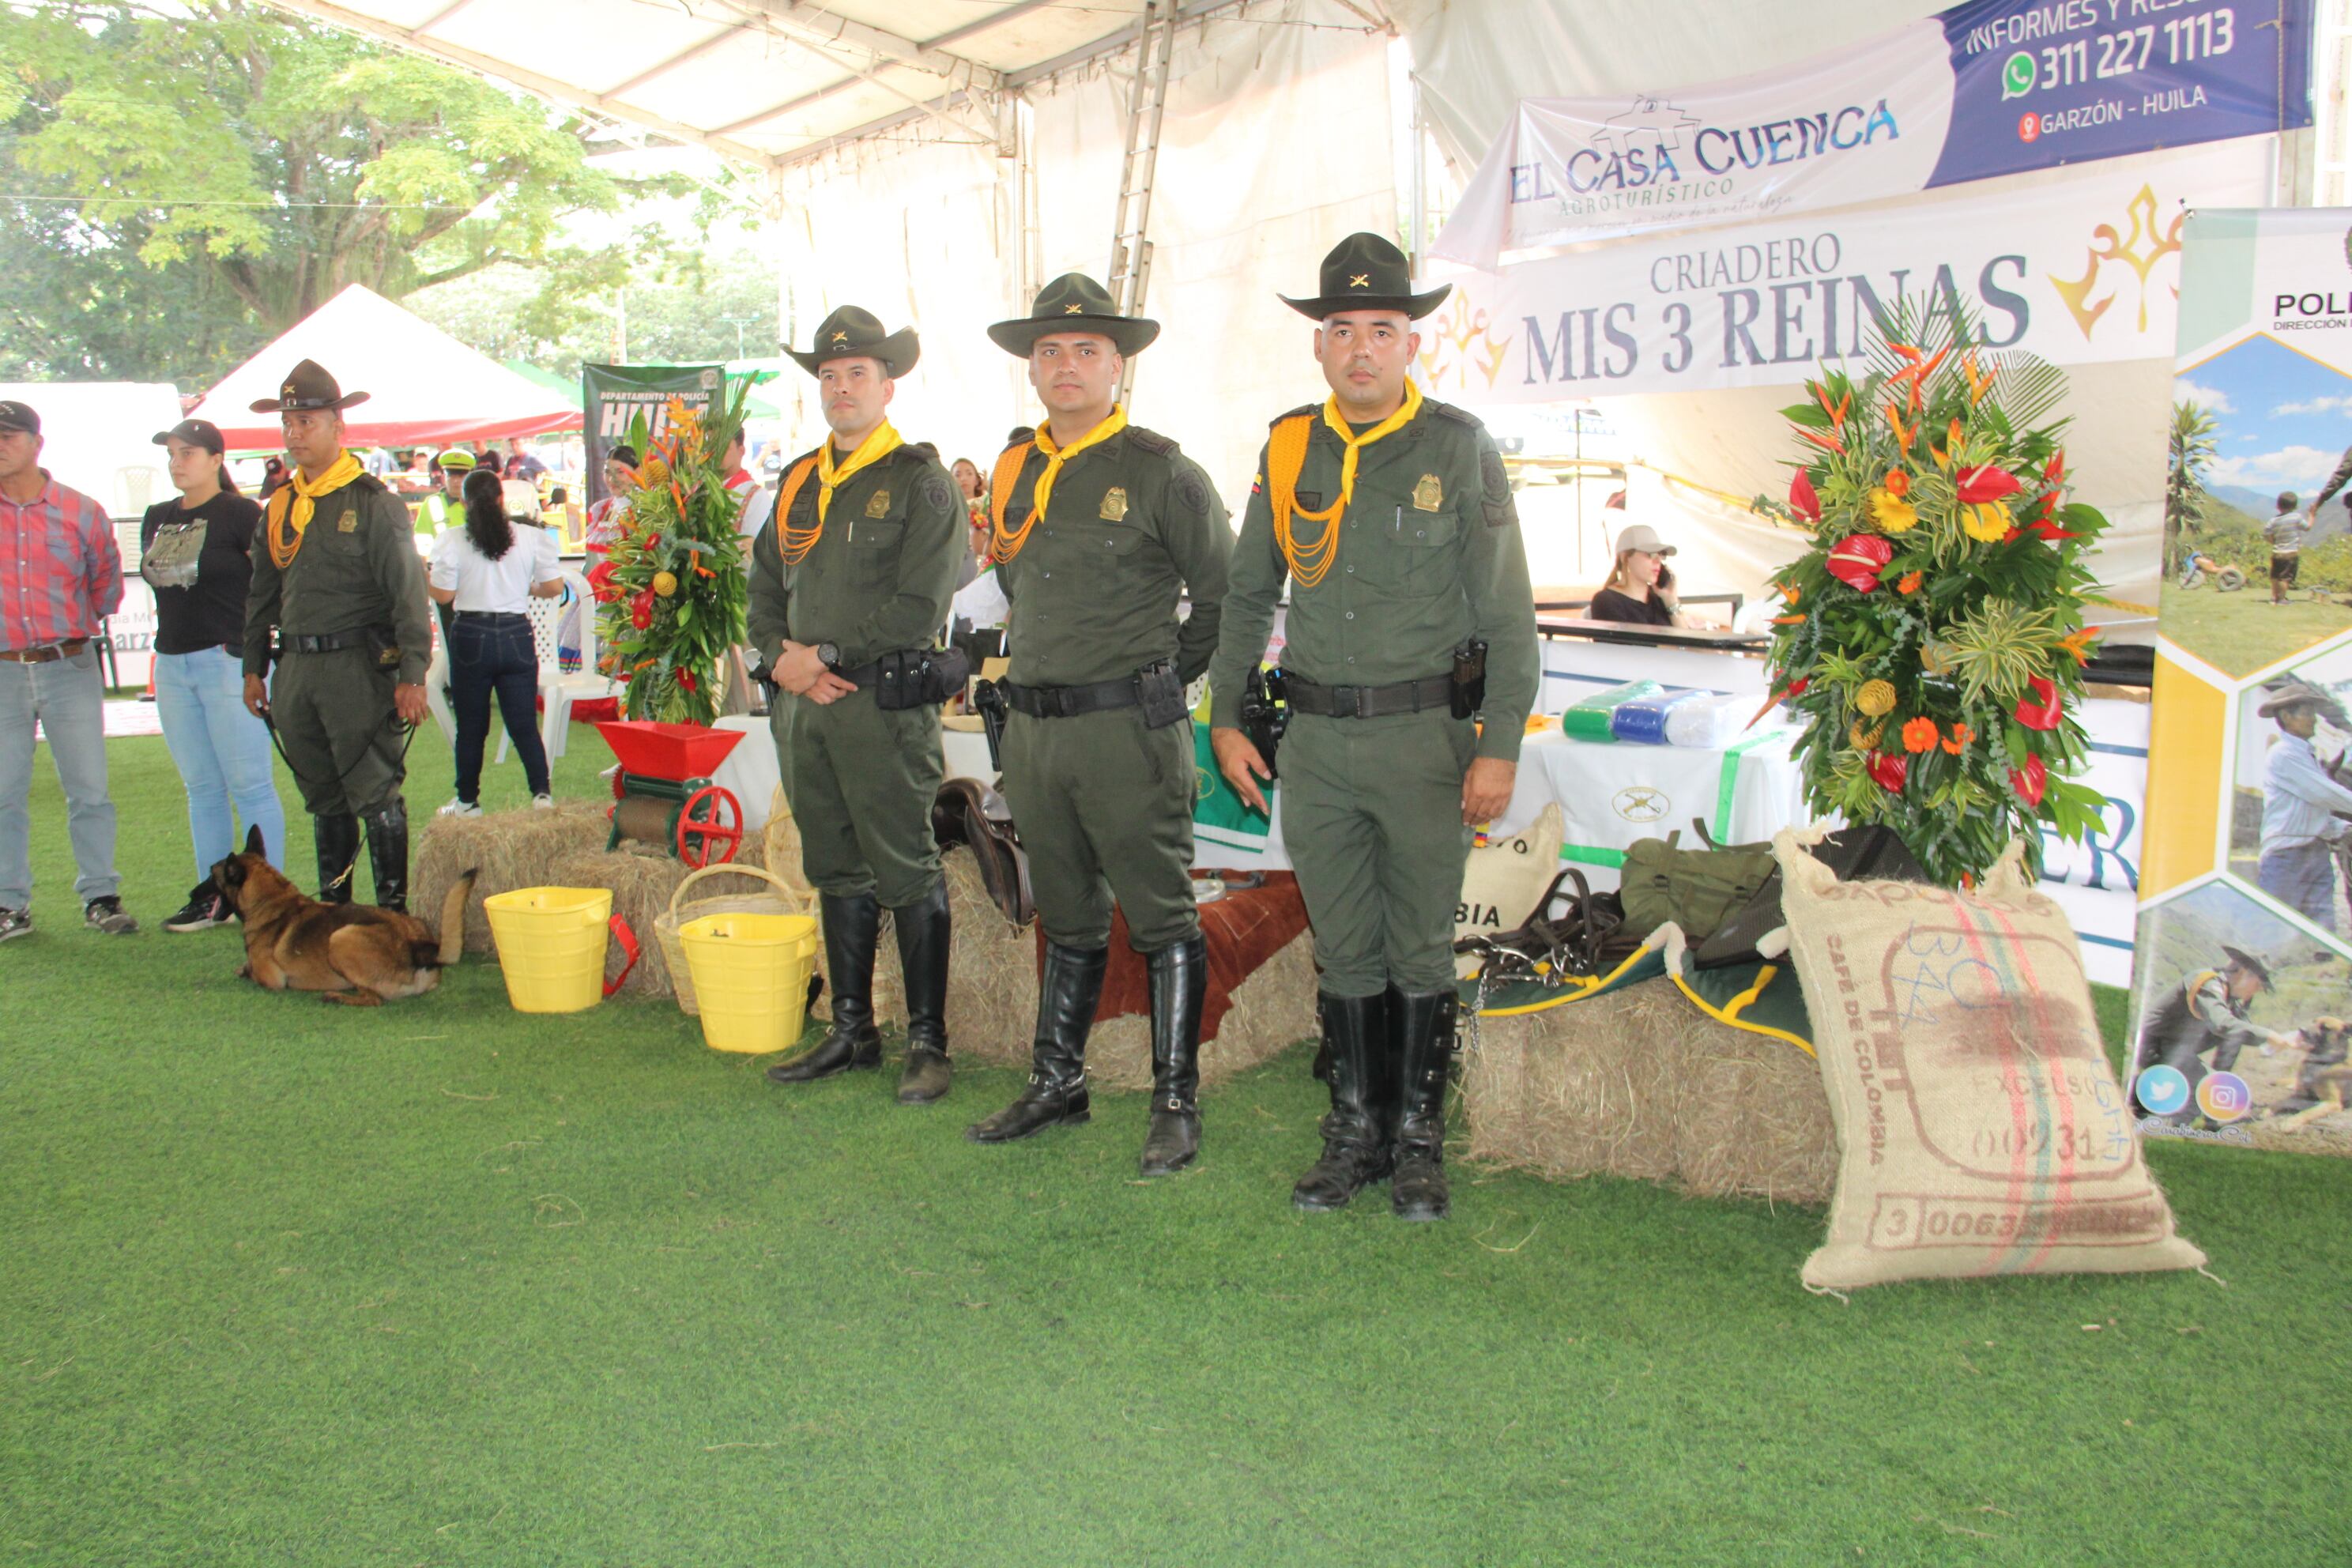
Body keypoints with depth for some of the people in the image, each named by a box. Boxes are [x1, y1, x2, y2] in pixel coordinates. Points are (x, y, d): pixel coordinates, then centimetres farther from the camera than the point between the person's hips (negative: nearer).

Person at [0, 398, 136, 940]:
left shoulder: (81, 512, 1)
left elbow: (107, 580, 15)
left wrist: (74, 627, 11)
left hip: (69, 667, -1)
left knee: (89, 790, 2)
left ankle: (100, 897, 11)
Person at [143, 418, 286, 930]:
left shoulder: (240, 513, -7)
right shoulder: (158, 518, 14)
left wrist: (246, 638, -11)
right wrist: (174, 631, 15)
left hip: (228, 661, -7)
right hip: (172, 664, 7)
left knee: (248, 784, -5)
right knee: (201, 787, 11)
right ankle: (213, 895, 18)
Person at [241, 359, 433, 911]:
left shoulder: (373, 502, -6)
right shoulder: (280, 506, 14)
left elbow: (409, 592, -10)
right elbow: (262, 594, 22)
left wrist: (411, 674, -15)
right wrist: (254, 668, 18)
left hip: (358, 665, -6)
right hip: (295, 668, 6)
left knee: (375, 795, -4)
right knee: (324, 798, 14)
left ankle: (394, 910, 4)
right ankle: (333, 906, 23)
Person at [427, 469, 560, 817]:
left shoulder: (452, 541, -7)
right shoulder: (532, 538, -3)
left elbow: (443, 594, -6)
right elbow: (554, 587, -1)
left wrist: (421, 573, 12)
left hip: (471, 637, -1)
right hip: (516, 635, 1)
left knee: (470, 726, 10)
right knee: (524, 723, 6)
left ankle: (468, 800, 16)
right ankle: (541, 792, 0)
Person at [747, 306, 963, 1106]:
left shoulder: (920, 482, -3)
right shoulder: (797, 482, 17)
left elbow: (919, 606, -12)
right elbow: (765, 587, 18)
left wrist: (827, 657, -13)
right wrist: (780, 658, -1)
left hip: (886, 703, -7)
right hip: (802, 706, 7)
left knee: (907, 874, -3)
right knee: (836, 872, 12)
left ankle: (926, 1041, 5)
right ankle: (851, 1031, 22)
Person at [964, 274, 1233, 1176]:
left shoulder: (1161, 472, -6)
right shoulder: (1017, 474, 13)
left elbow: (1226, 593, -1)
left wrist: (1166, 679, 2)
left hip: (1129, 729, -6)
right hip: (1033, 728, 6)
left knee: (1161, 921, 0)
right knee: (1067, 920, 16)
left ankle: (1176, 1104, 8)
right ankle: (1056, 1085, 26)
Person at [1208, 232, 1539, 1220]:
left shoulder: (1460, 449, -4)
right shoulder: (1288, 449, 7)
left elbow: (1508, 610, -4)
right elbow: (1248, 596, 15)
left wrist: (1500, 747, -10)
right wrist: (1226, 718, 10)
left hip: (1425, 735, -3)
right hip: (1316, 740, 3)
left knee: (1420, 953, 6)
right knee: (1345, 952, 11)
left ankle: (1419, 1140, 20)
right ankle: (1356, 1132, 24)